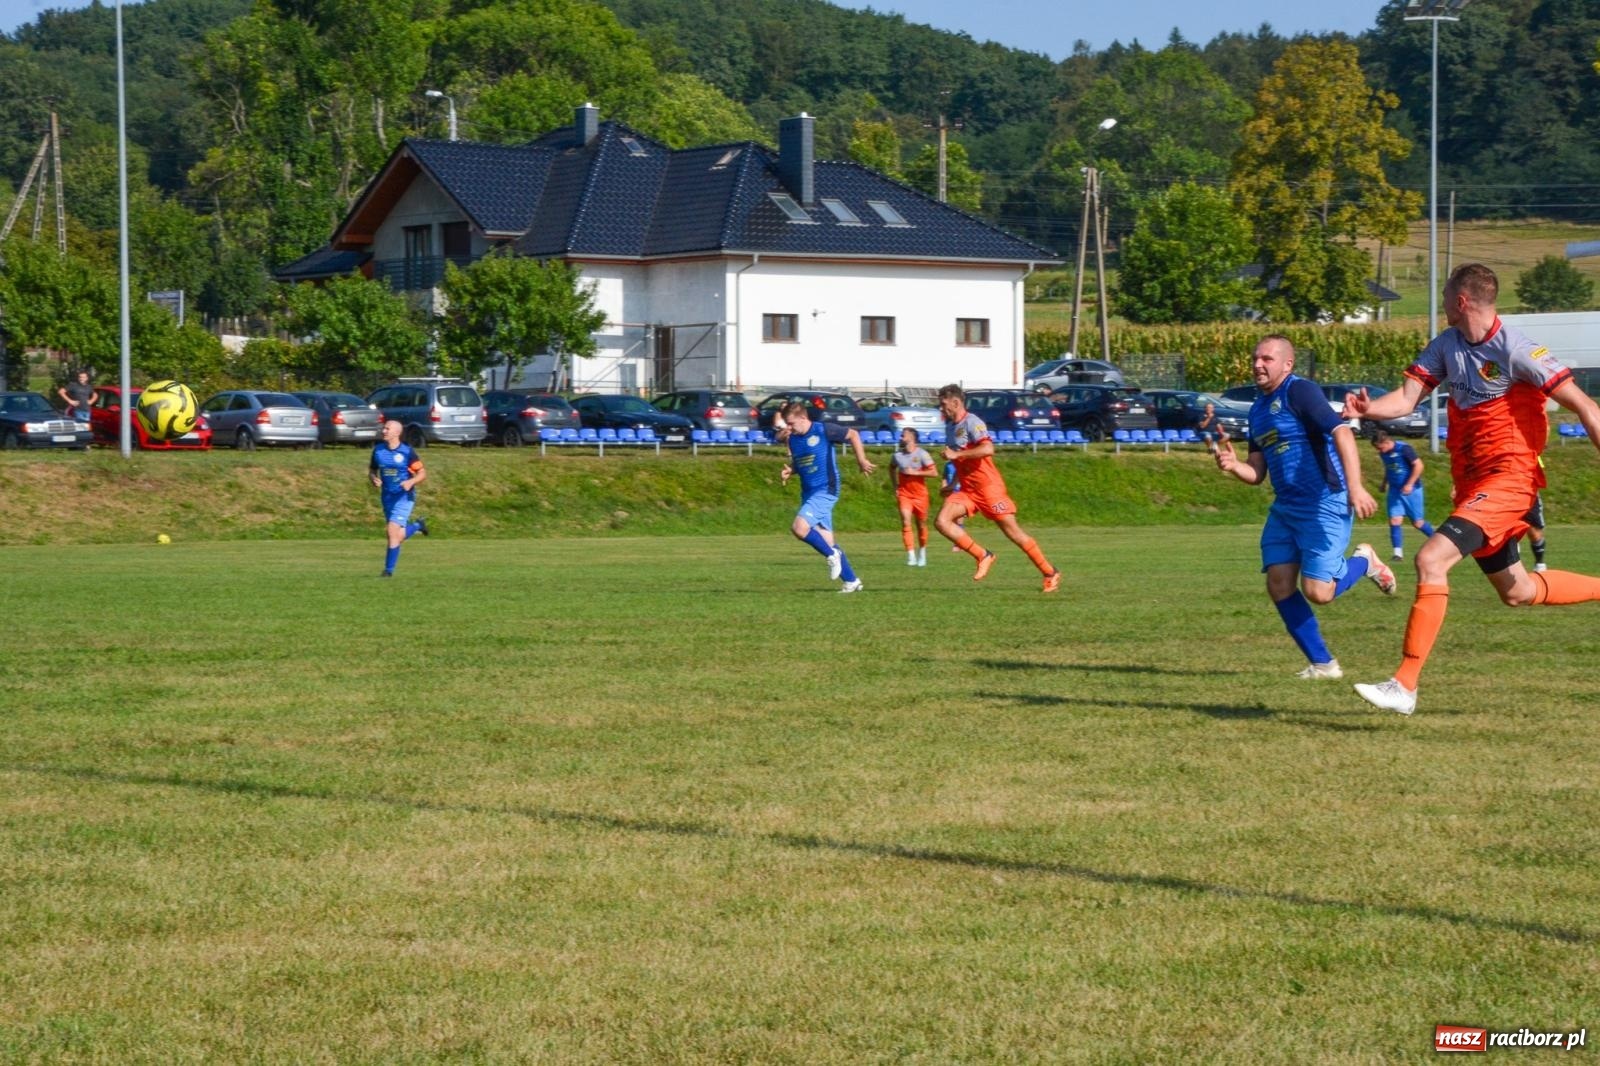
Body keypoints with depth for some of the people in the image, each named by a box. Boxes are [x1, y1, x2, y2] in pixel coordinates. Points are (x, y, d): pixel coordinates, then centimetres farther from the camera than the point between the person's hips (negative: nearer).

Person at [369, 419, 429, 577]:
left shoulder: (407, 452, -11)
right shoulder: (378, 450, 2)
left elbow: (422, 474, -7)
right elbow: (372, 469, 14)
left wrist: (411, 482, -25)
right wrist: (374, 478, -8)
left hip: (404, 497, -5)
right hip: (387, 497, 5)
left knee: (393, 531, -16)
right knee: (398, 537, 11)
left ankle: (389, 569, -7)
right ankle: (417, 526, 43)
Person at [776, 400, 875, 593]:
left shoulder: (824, 430, -11)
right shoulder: (792, 439, 7)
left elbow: (853, 435, 0)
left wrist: (861, 460, -3)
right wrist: (789, 472, 0)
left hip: (825, 490, -7)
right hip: (808, 493, 7)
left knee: (799, 528, -23)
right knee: (826, 541, 7)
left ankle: (832, 555, -2)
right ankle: (851, 581, 17)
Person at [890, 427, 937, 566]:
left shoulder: (922, 454, -9)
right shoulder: (898, 454, 2)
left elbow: (934, 473, -13)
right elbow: (893, 468, 23)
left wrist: (915, 472, -19)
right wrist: (895, 486, 15)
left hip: (919, 493, -1)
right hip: (903, 493, 1)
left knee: (921, 524, 10)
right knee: (905, 522, -17)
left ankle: (922, 552, 32)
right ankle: (911, 556, -20)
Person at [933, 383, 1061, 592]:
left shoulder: (971, 422, -14)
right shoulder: (950, 426, 14)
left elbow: (988, 449, -30)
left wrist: (956, 454, -26)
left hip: (988, 486, -8)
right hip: (967, 489, 8)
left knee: (1012, 531, -4)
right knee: (941, 521, -14)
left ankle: (1050, 573, 8)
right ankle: (983, 556, -7)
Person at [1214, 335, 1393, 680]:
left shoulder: (1299, 392, -11)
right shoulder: (1258, 409, 15)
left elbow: (1341, 433, -23)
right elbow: (1257, 472, 19)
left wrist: (1355, 488, -33)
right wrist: (1233, 466, -4)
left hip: (1324, 505, -9)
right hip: (1284, 508, 9)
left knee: (1317, 592, -14)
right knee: (1279, 583, -2)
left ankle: (1363, 562, 18)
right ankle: (1322, 664, 8)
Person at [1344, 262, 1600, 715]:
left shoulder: (1515, 350, -17)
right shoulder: (1447, 344, 5)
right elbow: (1406, 397, -2)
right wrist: (1368, 408, -24)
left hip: (1508, 478, -9)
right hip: (1471, 482, 9)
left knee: (1431, 559, -24)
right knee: (1516, 591, 22)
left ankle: (1405, 685, -22)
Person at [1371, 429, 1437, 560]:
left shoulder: (1404, 449, -18)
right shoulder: (1383, 454, 4)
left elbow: (1418, 465, -19)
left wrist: (1409, 484, -23)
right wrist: (1384, 484, 14)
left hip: (1411, 489, -6)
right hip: (1395, 490, 6)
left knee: (1417, 522, 2)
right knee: (1394, 520, -9)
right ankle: (1397, 552, -7)